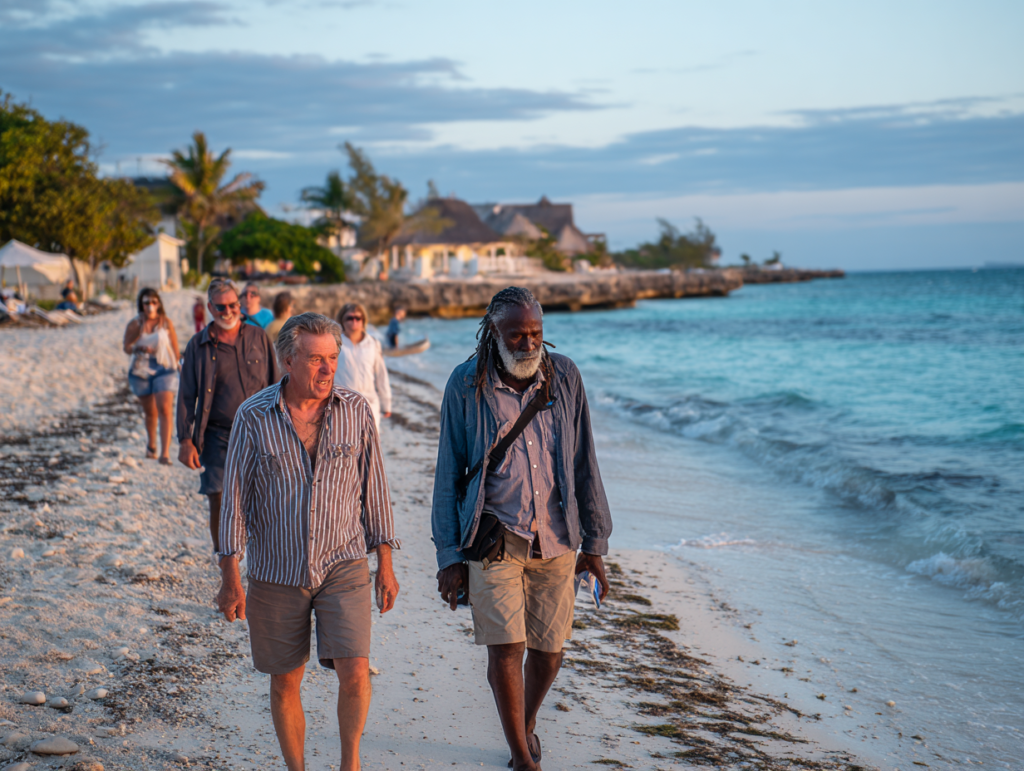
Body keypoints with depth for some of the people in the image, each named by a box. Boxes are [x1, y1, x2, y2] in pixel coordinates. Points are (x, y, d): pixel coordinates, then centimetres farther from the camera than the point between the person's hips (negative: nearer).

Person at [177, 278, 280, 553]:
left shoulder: (258, 337, 6)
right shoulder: (198, 345, 3)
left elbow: (274, 386, 10)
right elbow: (186, 396, 5)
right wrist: (185, 440, -2)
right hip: (218, 436, 0)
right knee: (218, 502, 0)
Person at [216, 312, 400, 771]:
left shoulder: (356, 412, -3)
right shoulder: (254, 417, -7)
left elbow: (373, 490, 4)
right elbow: (235, 498, -3)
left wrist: (385, 565, 4)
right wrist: (230, 578, -4)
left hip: (344, 566, 0)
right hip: (277, 573, 0)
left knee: (354, 671, -12)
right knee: (285, 683, 10)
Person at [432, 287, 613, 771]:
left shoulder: (564, 377, 0)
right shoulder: (466, 386, -6)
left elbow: (584, 465, 6)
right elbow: (448, 475, 0)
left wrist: (594, 543, 6)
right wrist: (450, 556, -2)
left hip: (556, 537, 2)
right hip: (494, 537, -2)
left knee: (549, 650, 9)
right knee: (505, 645, -9)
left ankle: (527, 722, 39)